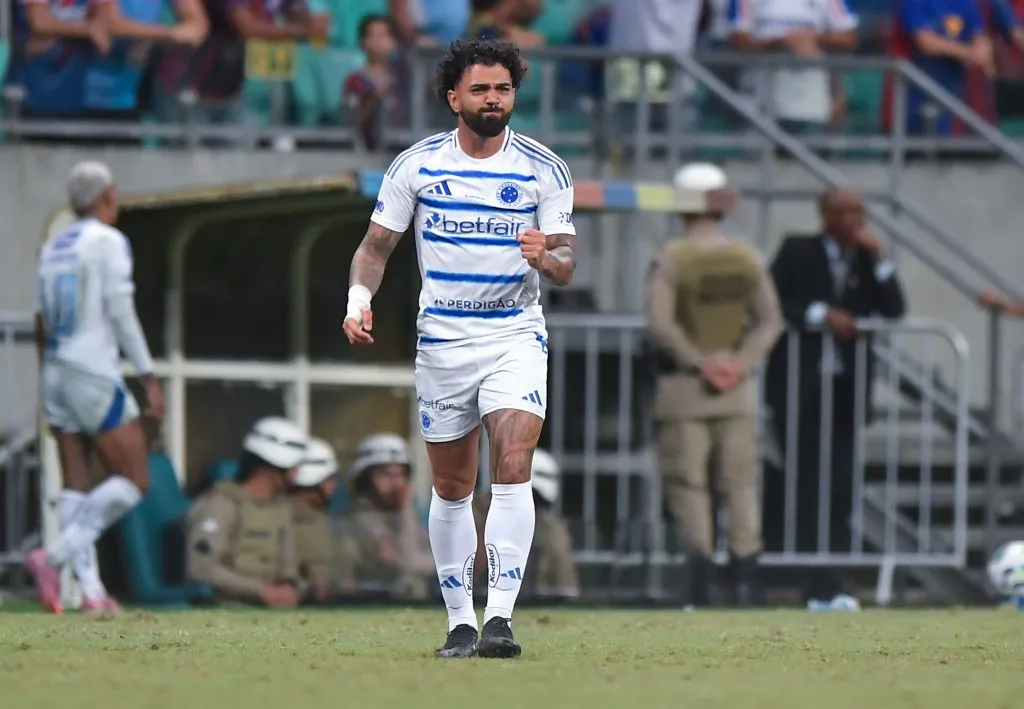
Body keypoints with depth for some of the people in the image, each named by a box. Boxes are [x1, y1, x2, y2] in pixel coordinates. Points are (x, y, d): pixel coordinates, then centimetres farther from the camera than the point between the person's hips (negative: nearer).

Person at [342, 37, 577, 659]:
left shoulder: (544, 169, -2)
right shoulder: (416, 165, 1)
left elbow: (566, 264, -3)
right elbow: (377, 245, 6)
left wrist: (547, 257, -26)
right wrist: (360, 300, -11)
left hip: (516, 335, -2)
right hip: (441, 339, 2)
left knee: (513, 467, -19)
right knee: (452, 488, 7)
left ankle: (500, 617, -23)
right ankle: (460, 621, 17)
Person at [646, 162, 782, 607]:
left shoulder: (674, 257, -8)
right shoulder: (747, 259, 6)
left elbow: (660, 323, -17)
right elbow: (770, 320, 3)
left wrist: (698, 363, -13)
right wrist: (742, 363, -6)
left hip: (684, 387, -4)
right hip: (737, 391, 4)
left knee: (687, 485, 0)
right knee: (739, 485, 9)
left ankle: (702, 581, -9)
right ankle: (745, 581, 3)